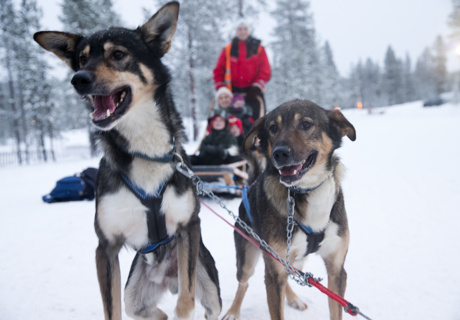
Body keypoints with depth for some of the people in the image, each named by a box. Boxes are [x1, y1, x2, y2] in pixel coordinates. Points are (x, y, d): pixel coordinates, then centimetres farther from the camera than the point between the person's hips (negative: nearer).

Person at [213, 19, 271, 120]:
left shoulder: (258, 48, 6)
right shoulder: (228, 50, 8)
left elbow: (265, 71, 2)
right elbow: (218, 71, 9)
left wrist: (256, 88, -9)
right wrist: (221, 90, -1)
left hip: (253, 92, -1)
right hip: (233, 92, 1)